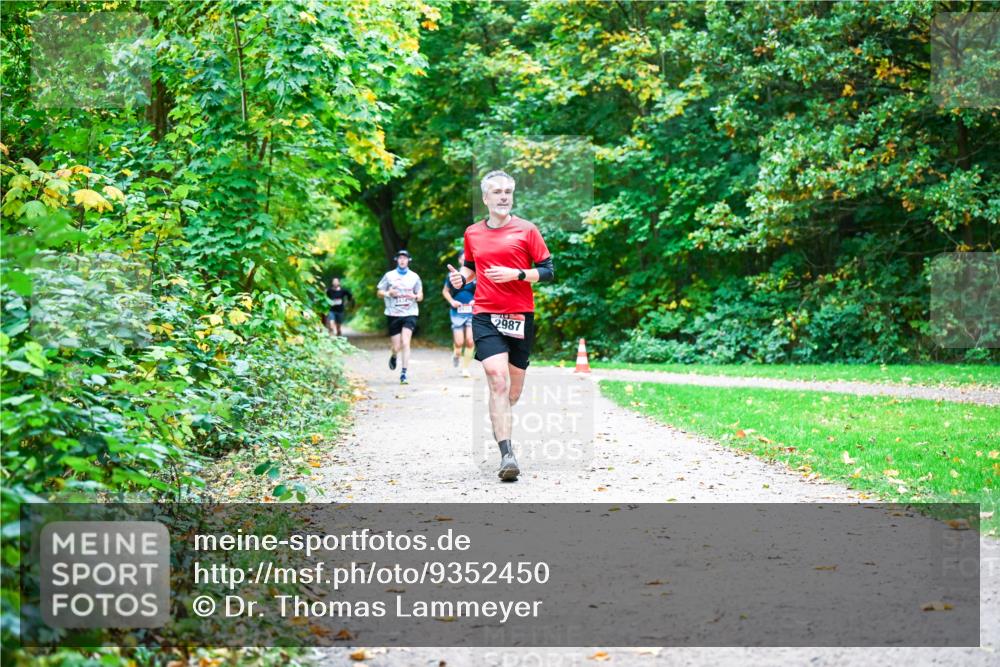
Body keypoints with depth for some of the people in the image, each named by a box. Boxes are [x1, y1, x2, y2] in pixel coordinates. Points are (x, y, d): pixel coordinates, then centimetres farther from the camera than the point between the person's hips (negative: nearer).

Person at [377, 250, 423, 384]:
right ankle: (393, 357, 40)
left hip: (409, 314, 0)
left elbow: (420, 296, 11)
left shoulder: (414, 276, 7)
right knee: (396, 347, 2)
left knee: (405, 343, -16)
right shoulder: (389, 275, 4)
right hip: (393, 314, 0)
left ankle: (403, 374, -14)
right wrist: (388, 293, -13)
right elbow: (379, 292, 8)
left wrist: (415, 296, -12)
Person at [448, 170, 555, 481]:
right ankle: (507, 454, -23)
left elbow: (548, 271, -1)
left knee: (514, 388, 11)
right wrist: (462, 277, 4)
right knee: (497, 379, -19)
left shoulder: (526, 230, 0)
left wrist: (516, 274, -16)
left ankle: (499, 424, 45)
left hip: (521, 316, 0)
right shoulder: (473, 233, 9)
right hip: (485, 315, 0)